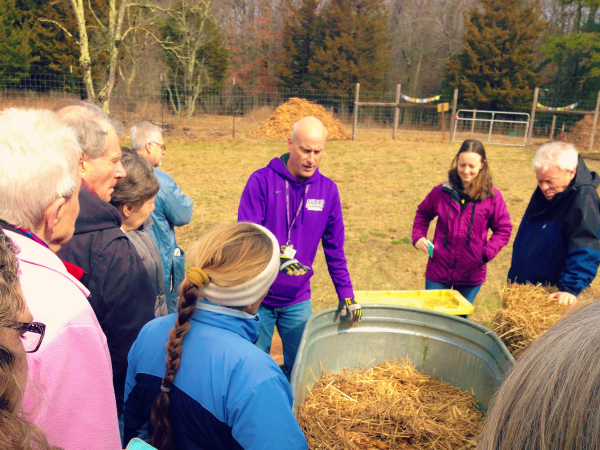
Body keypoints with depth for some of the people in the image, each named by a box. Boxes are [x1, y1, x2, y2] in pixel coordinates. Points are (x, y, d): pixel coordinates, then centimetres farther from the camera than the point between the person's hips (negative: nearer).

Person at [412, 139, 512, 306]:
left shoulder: (492, 196, -8)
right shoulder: (441, 191, -5)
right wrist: (418, 236, -4)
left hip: (471, 275, 0)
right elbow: (423, 214, 12)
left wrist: (487, 253, -14)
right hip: (438, 271, 1)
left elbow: (503, 229, 0)